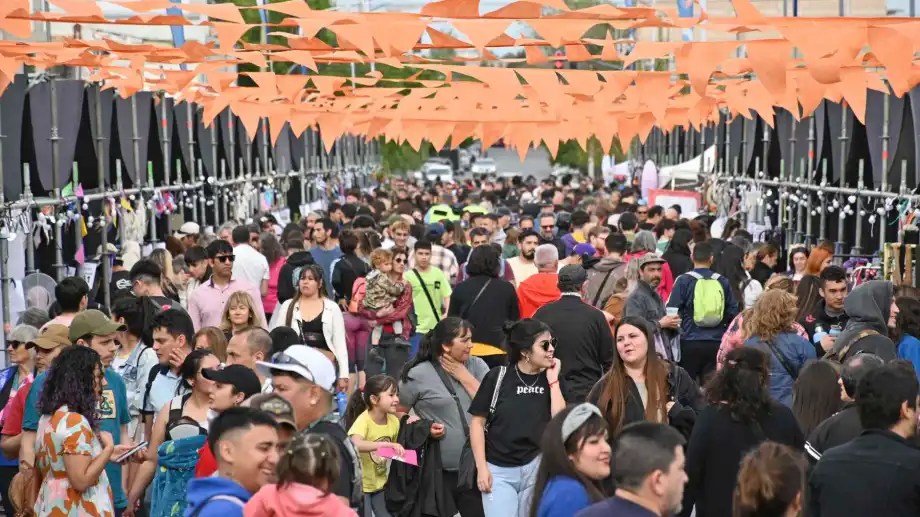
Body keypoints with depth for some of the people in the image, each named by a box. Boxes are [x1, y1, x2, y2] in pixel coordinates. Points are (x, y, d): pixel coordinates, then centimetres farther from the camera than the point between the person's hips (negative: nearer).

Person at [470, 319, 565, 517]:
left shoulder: (550, 379, 4)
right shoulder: (498, 377, -4)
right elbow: (478, 422, -2)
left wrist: (553, 380, -9)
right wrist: (481, 467, -6)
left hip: (536, 467, 3)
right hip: (499, 470, -3)